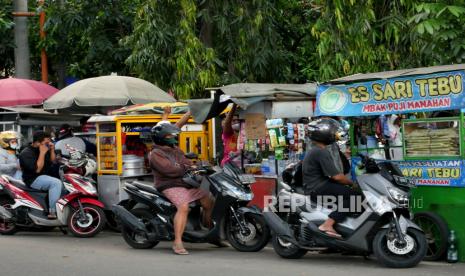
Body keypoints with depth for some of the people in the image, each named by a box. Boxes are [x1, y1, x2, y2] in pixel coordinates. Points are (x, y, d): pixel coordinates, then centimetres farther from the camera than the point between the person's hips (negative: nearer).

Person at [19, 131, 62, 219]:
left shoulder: (45, 150, 8)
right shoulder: (26, 153, -17)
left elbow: (53, 162, 14)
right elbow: (37, 169, -25)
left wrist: (52, 150, -2)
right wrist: (42, 153, -24)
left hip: (46, 176, 9)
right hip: (33, 179, -9)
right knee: (56, 183, -31)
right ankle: (52, 212, -31)